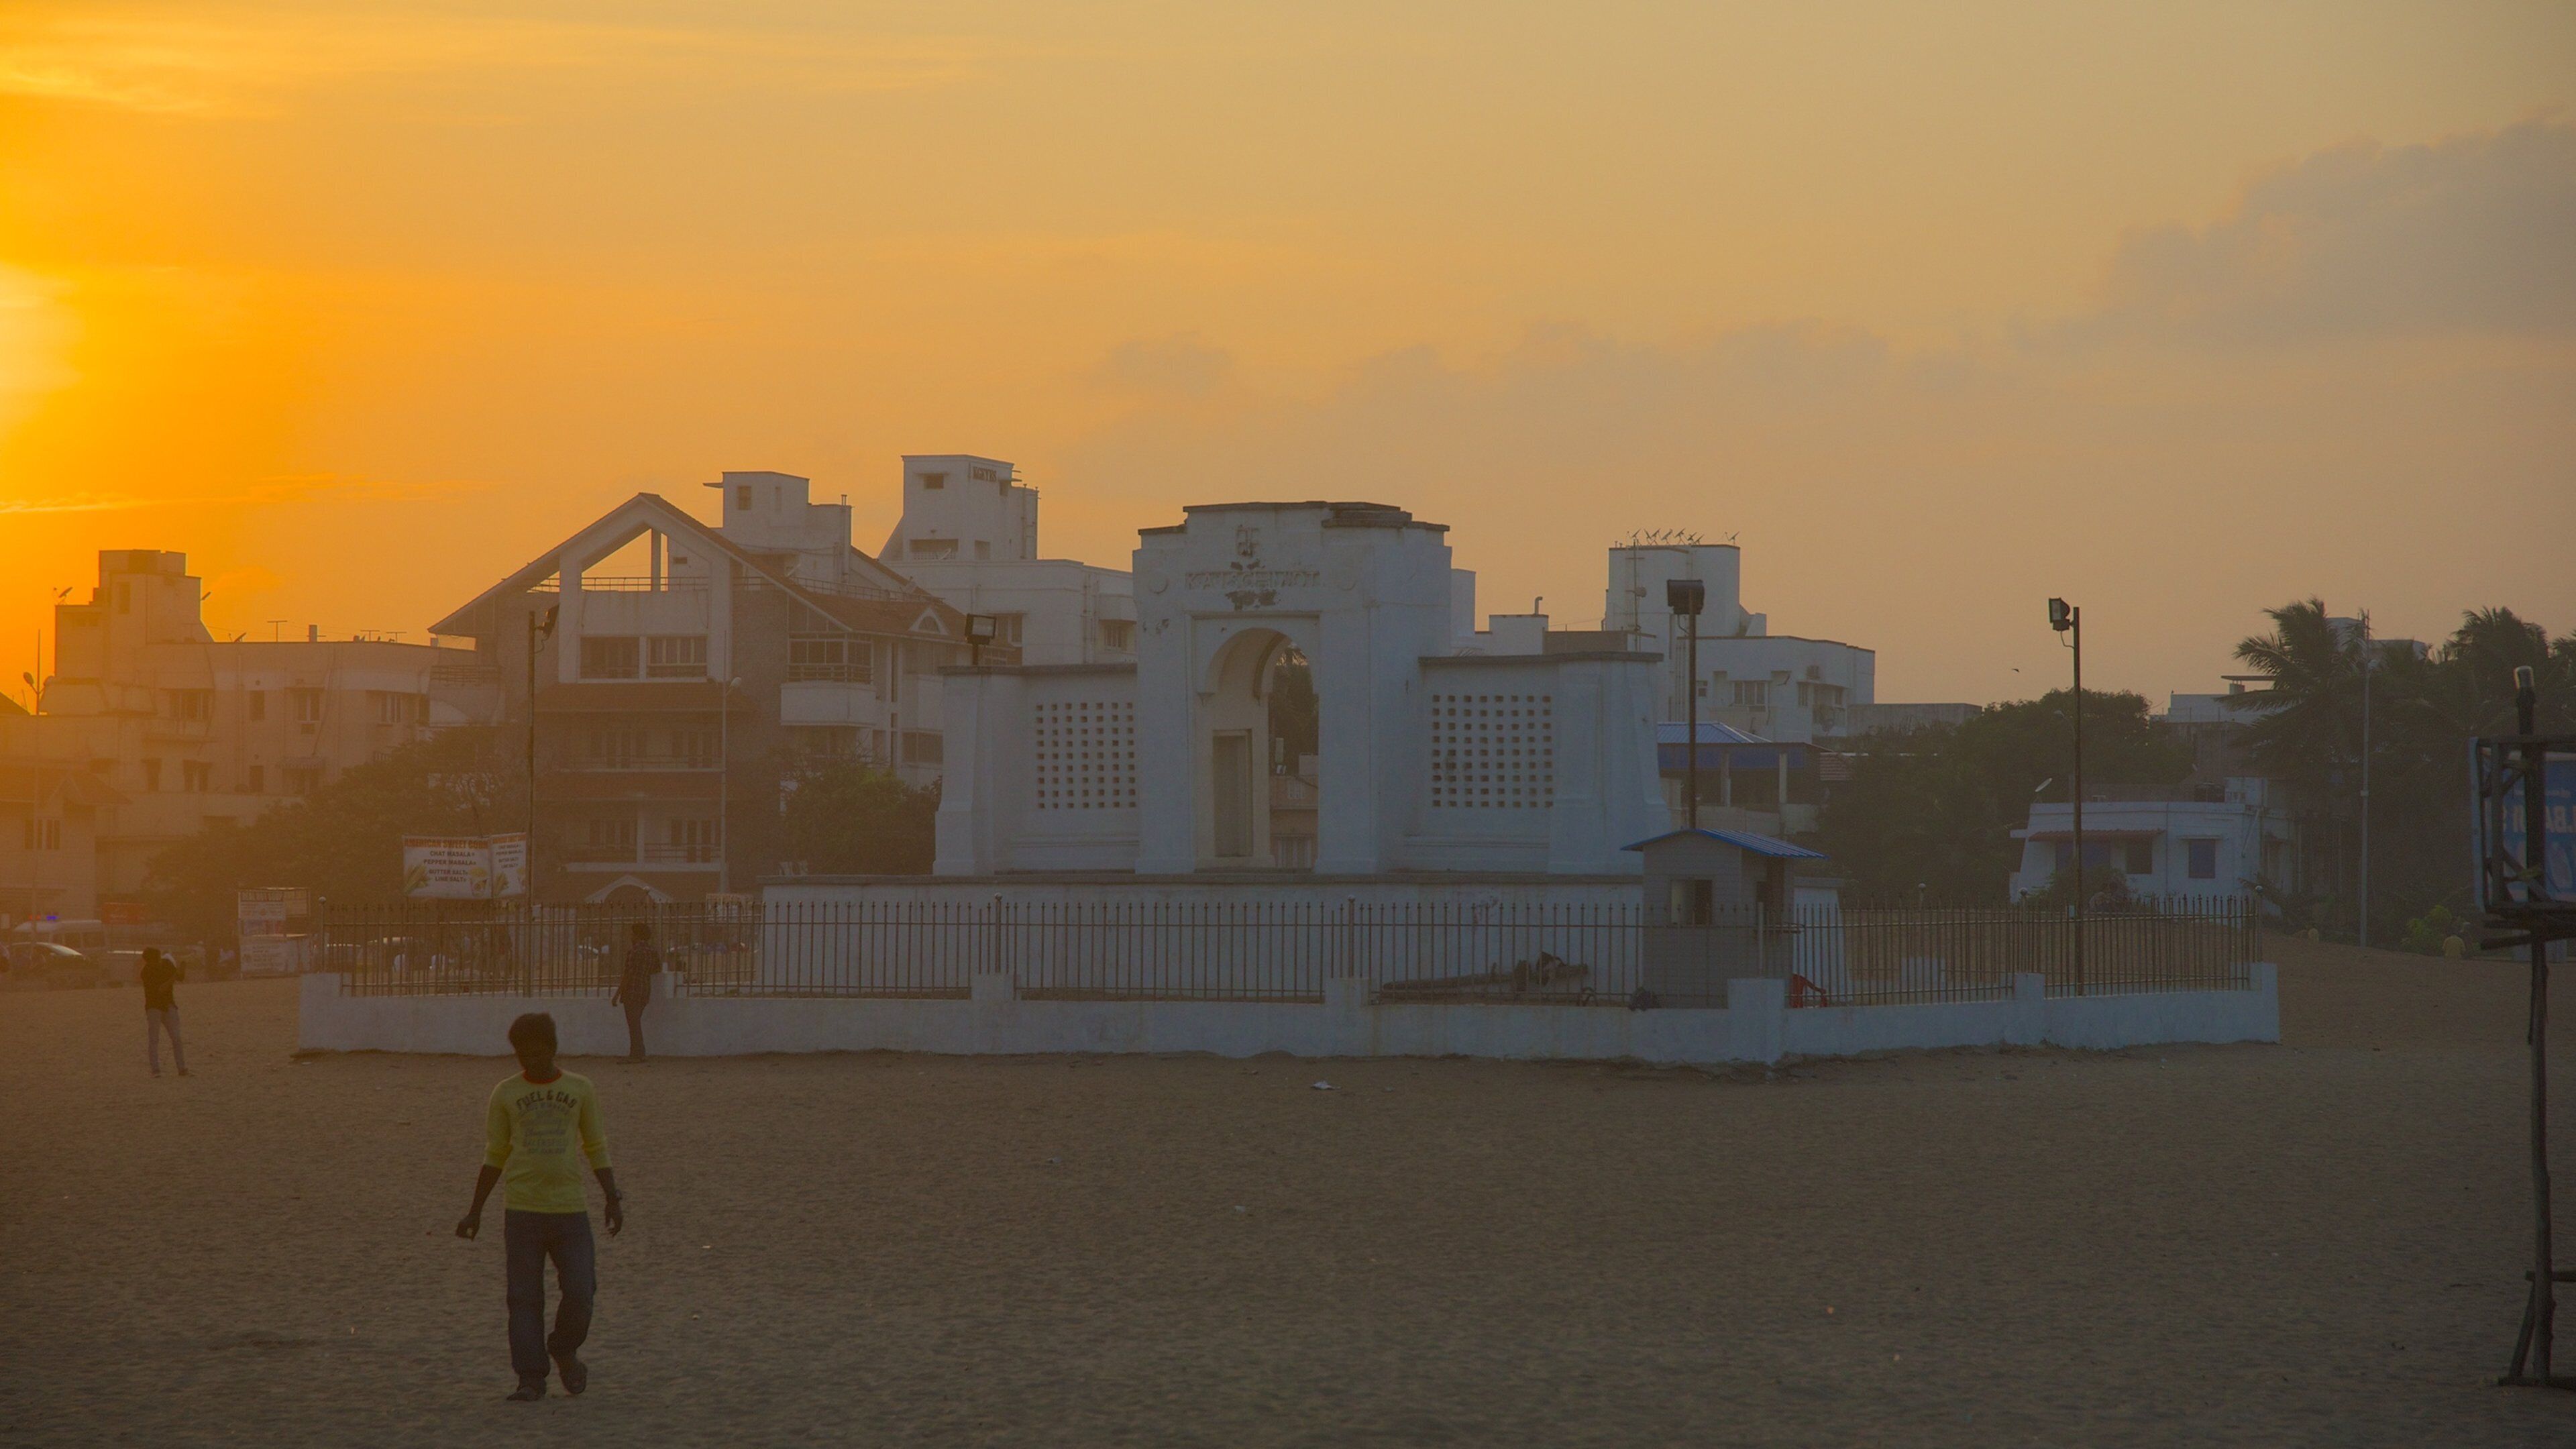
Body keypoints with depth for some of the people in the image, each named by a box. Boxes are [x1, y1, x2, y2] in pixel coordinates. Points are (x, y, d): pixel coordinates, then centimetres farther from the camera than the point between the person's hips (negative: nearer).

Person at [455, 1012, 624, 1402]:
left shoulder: (580, 1089, 6)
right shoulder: (505, 1094, 5)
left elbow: (595, 1148, 13)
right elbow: (495, 1156, 11)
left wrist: (613, 1198, 5)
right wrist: (475, 1211, 9)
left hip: (571, 1209, 0)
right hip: (522, 1210, 0)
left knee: (580, 1292, -7)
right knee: (524, 1298, -3)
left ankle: (565, 1352, 20)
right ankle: (531, 1379, 2)